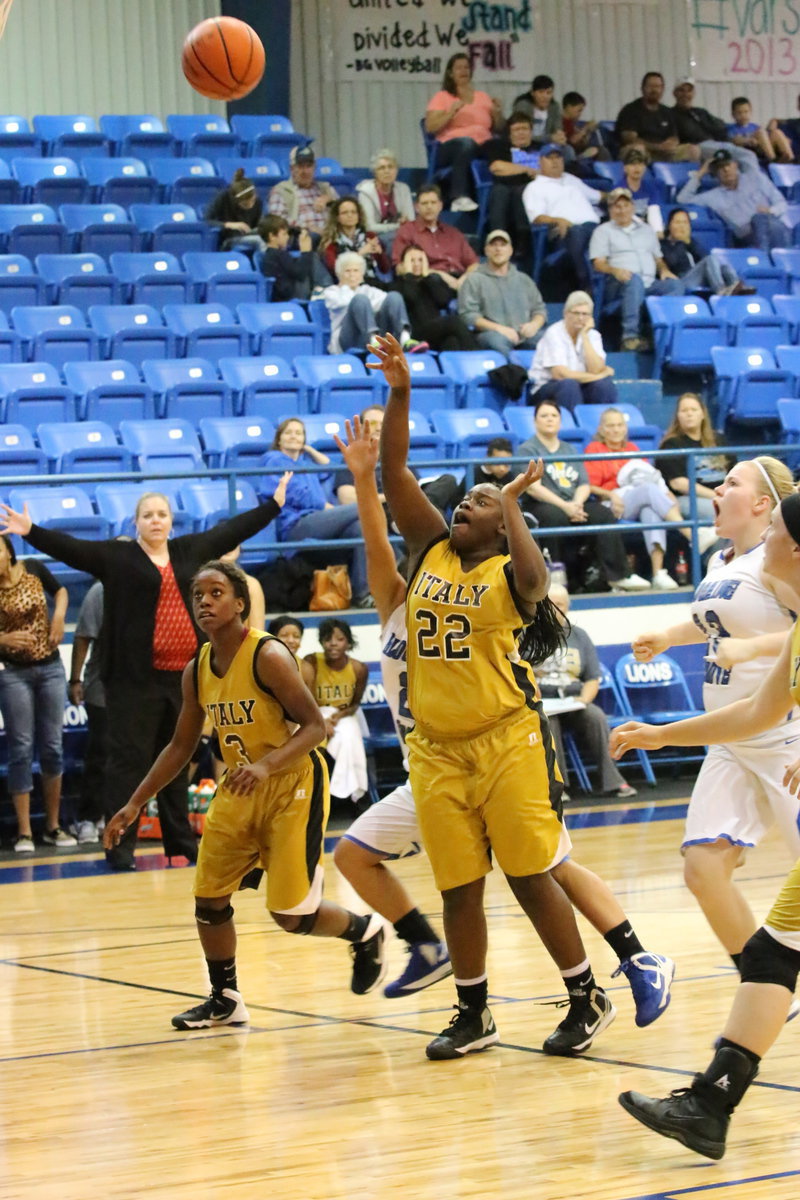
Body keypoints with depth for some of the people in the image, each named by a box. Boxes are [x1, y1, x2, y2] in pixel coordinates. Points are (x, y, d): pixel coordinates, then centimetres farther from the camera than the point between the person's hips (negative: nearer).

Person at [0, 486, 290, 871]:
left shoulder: (190, 550, 12)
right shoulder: (115, 556, -1)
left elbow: (232, 530, 22)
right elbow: (71, 547, -11)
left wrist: (274, 504, 29)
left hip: (183, 676, 5)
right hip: (135, 678, -5)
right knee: (129, 760, -6)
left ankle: (181, 841, 20)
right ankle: (120, 847, -4)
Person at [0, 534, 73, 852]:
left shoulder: (33, 569, -5)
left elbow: (60, 590, 14)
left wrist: (59, 616, -4)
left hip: (50, 667, 3)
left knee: (52, 747, 8)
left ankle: (53, 826, 17)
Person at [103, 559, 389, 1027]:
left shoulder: (269, 656, -20)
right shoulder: (197, 671, 1)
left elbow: (315, 726, -22)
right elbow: (181, 745, 12)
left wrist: (266, 765, -37)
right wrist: (135, 804, 8)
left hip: (292, 787, -7)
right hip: (240, 790, 7)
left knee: (291, 914, -9)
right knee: (209, 898, 3)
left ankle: (365, 932, 20)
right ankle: (225, 1001, 19)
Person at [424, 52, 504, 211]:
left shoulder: (483, 97, 25)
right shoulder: (441, 97, 15)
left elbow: (497, 129, 23)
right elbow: (430, 127, 1)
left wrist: (498, 114, 3)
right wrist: (451, 112, -10)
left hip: (483, 148, 3)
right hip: (450, 147, -3)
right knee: (466, 143, -41)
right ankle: (459, 197, -46)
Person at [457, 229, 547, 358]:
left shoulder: (523, 279, 27)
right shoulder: (475, 280, 13)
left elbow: (540, 309, 24)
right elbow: (467, 314, 1)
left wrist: (534, 325, -2)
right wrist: (499, 328, -12)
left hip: (524, 335, 4)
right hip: (490, 333, -4)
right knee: (497, 339, -41)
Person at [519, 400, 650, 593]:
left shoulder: (570, 450, 24)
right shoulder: (528, 449, 6)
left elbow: (584, 484, 13)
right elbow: (533, 487, -8)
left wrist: (577, 503, -11)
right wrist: (564, 506, -20)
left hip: (574, 504, 5)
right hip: (541, 505, -5)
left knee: (603, 514, -23)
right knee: (556, 517, -39)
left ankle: (617, 575, -27)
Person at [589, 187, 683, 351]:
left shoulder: (646, 230, 29)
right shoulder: (603, 231, 14)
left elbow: (658, 258, 28)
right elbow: (598, 263, 2)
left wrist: (664, 270, 4)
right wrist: (614, 270, -19)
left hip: (649, 284, 4)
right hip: (617, 284, -4)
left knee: (675, 284, -27)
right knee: (635, 280, -40)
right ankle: (630, 336, -49)